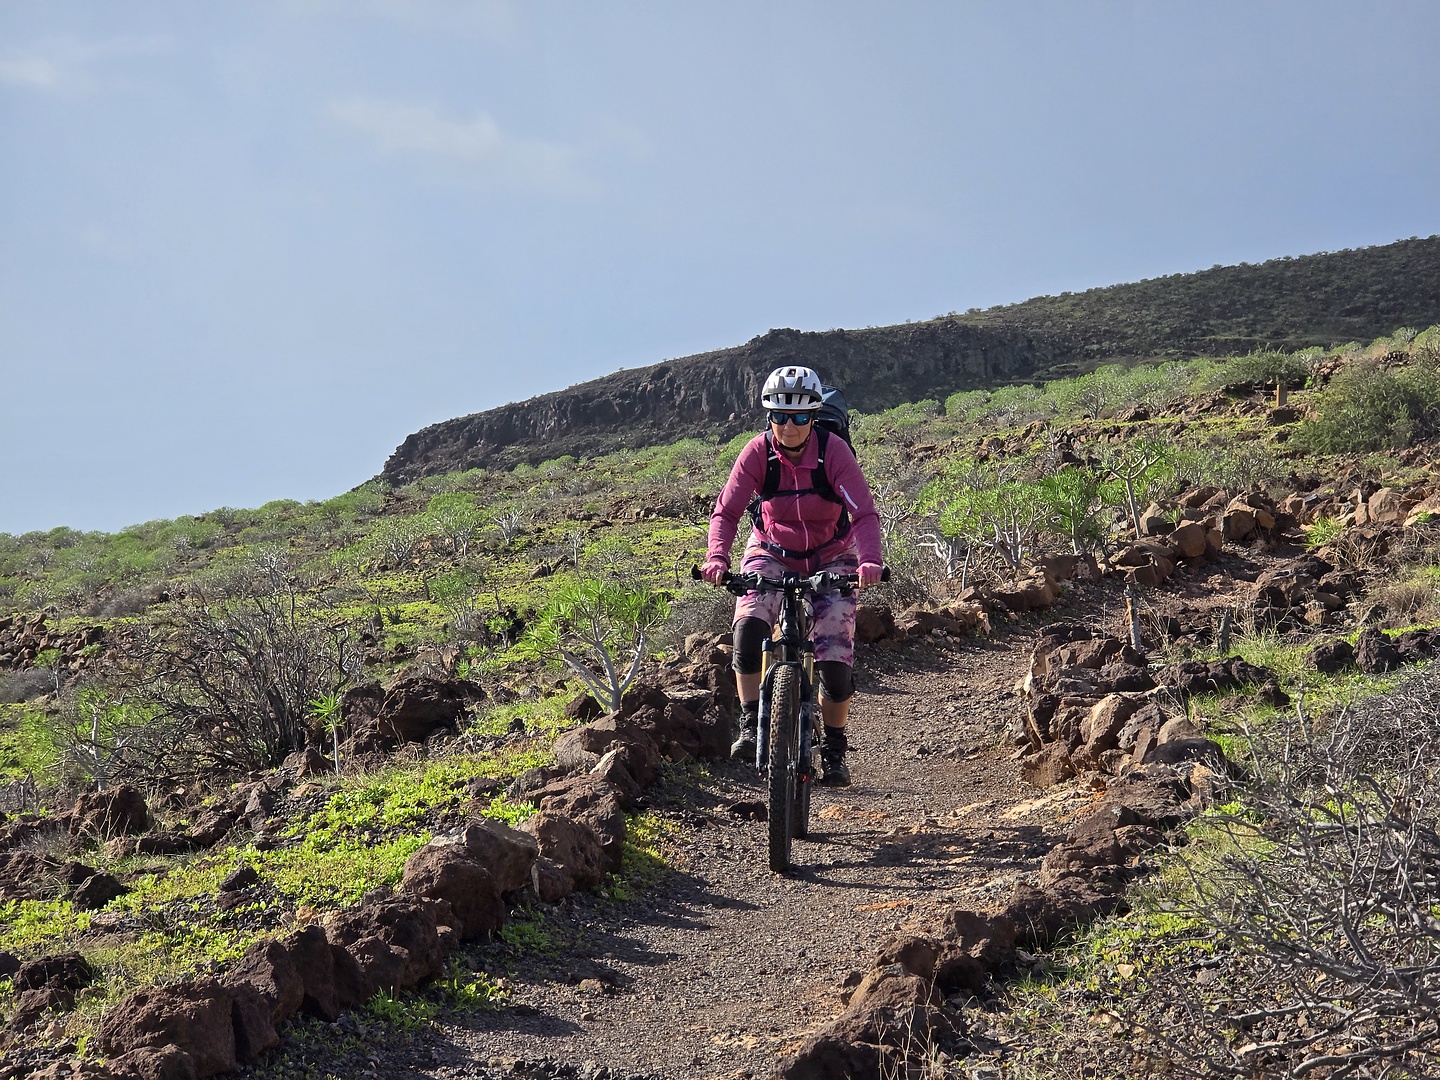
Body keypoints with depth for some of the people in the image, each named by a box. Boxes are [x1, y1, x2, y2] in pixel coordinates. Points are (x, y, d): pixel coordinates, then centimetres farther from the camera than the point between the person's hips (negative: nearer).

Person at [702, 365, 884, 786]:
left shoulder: (834, 452, -22)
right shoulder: (758, 451, -18)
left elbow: (864, 514, -29)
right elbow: (726, 511, -21)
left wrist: (869, 561, -47)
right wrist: (717, 557, -40)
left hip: (830, 557, -1)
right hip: (772, 553, 1)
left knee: (836, 660, -11)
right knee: (749, 626, -28)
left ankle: (833, 750, 10)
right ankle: (751, 726, -17)